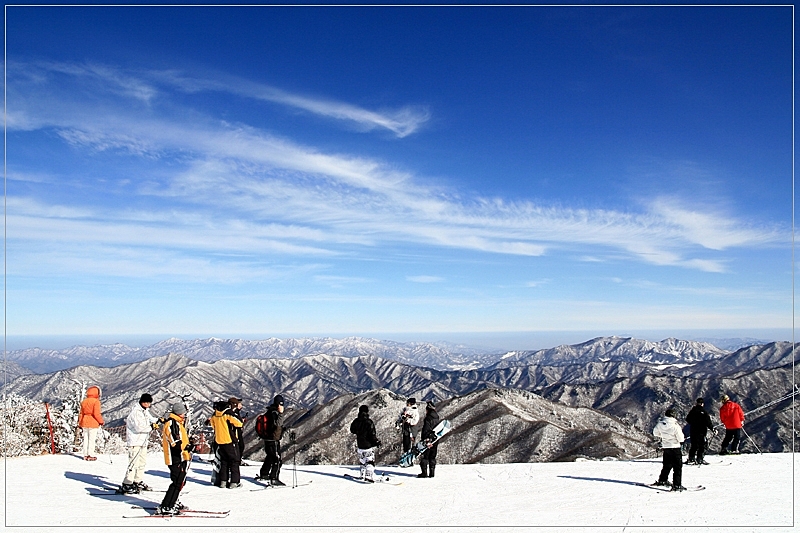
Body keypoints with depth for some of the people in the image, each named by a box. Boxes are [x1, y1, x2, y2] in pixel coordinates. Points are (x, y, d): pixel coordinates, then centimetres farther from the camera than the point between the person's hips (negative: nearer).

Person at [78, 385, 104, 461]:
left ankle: (85, 455, 16)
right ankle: (90, 455, 2)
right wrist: (101, 421, -3)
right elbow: (96, 414, -17)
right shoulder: (96, 401, -12)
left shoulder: (84, 401, 10)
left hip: (84, 423, 6)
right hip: (93, 423, -6)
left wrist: (80, 424, 20)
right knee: (92, 439, 0)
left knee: (86, 439, 12)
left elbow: (81, 413, 13)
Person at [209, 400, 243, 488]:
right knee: (234, 461, 5)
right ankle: (234, 482, 3)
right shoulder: (228, 414, -18)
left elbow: (213, 425, 17)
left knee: (223, 461, 17)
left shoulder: (214, 415, 1)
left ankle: (223, 481, 16)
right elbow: (239, 424, -19)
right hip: (230, 441, -6)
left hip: (219, 442, 6)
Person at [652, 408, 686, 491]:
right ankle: (677, 485, 0)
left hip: (665, 447, 6)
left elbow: (655, 433, 11)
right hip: (675, 447, -6)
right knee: (677, 466, 2)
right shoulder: (675, 425, -21)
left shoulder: (660, 423, -5)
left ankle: (662, 480, 31)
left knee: (667, 465, 22)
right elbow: (680, 439, -15)